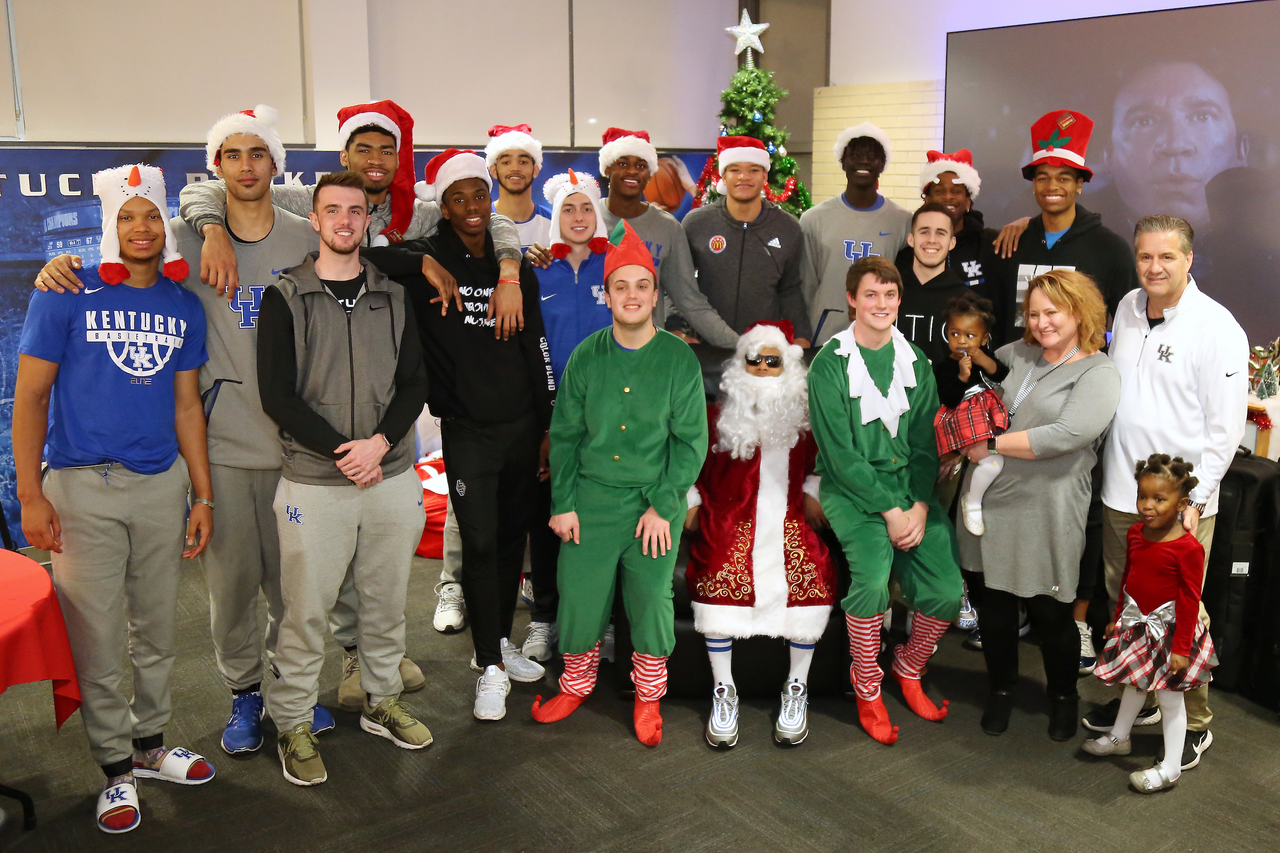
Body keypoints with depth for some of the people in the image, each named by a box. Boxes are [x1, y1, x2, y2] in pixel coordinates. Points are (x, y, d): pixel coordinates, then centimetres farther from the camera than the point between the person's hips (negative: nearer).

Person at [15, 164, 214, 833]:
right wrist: (30, 495, -9)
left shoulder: (183, 307, 6)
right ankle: (116, 768, 20)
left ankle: (151, 745, 31)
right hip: (82, 488, -3)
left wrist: (202, 495, 8)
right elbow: (30, 396, -4)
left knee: (155, 630, 14)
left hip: (161, 484, 4)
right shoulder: (68, 296, -5)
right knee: (95, 639, 4)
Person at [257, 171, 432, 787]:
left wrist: (379, 443, -13)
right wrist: (342, 452, -14)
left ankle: (382, 701, 32)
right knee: (305, 610, 3)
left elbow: (414, 383, 4)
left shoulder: (393, 296, 9)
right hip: (314, 482, -3)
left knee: (386, 600, 14)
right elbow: (278, 396, -7)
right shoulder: (285, 298, -1)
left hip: (392, 476, 3)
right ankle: (292, 725, 19)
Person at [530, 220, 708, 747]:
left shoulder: (679, 360, -4)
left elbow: (691, 442, -3)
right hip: (590, 497, 2)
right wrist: (562, 502, 1)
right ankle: (576, 685, 33)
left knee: (651, 601, 7)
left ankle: (648, 698, 29)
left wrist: (662, 507, -9)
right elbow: (564, 434, 6)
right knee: (579, 595, 7)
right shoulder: (587, 357, 1)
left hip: (656, 502, -1)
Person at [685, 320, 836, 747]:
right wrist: (692, 504, 5)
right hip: (730, 518, -1)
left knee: (813, 578, -29)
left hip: (789, 518, 1)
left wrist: (813, 493, 9)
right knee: (719, 578, -31)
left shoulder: (804, 416, 18)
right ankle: (724, 690, -12)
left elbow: (817, 464, 27)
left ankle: (797, 688, -7)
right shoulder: (718, 414, 15)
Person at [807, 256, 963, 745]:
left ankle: (909, 669, 21)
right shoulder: (830, 365, -7)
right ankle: (867, 691, -3)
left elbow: (925, 442, 7)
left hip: (909, 484, 5)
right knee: (873, 576, -28)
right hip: (850, 488, -4)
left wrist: (920, 506, -8)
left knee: (946, 589, -10)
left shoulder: (915, 360, 9)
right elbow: (841, 453, -11)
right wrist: (890, 511, -16)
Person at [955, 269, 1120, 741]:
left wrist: (992, 444, -16)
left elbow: (1065, 436, -21)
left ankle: (1063, 696, 31)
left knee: (1048, 609, 7)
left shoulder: (1098, 374, -7)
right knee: (993, 602, 11)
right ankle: (1001, 688, 33)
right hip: (991, 501, 5)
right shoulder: (1018, 354, 9)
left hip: (1046, 511, -5)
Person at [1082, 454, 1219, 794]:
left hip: (1168, 628, -7)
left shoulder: (1187, 548, -24)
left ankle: (1170, 768, 16)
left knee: (1170, 697, 4)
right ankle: (1119, 737, 43)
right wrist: (1117, 619, 17)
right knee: (1135, 684, 24)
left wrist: (1181, 648, -18)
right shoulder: (1135, 534, -2)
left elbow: (1189, 601, -20)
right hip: (1136, 624, 7)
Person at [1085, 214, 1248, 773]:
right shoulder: (1127, 309, 6)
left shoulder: (1217, 328, -12)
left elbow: (1225, 427, -11)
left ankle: (1194, 722, 19)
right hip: (1120, 494, 6)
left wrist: (1194, 499, -14)